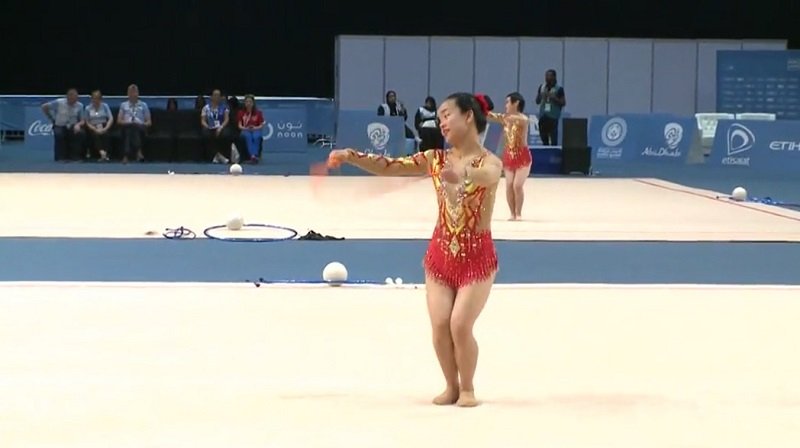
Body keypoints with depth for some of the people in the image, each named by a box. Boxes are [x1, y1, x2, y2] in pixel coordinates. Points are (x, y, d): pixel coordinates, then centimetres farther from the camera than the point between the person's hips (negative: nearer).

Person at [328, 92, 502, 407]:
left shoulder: (490, 162, -12)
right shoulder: (436, 159, 2)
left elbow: (485, 175, -37)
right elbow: (388, 167, -1)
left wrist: (461, 175, -60)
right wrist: (351, 156, -17)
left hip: (477, 257, -4)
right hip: (440, 253, 4)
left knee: (460, 325, -11)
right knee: (439, 326, -4)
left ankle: (467, 389, 11)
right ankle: (451, 386, 17)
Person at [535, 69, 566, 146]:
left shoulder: (559, 89, -2)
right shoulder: (542, 87, 12)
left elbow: (563, 103, -2)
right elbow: (537, 101, 16)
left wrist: (554, 98, -15)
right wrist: (541, 97, -5)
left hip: (553, 117, -5)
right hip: (542, 116, 5)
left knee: (553, 140, -10)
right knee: (544, 139, 6)